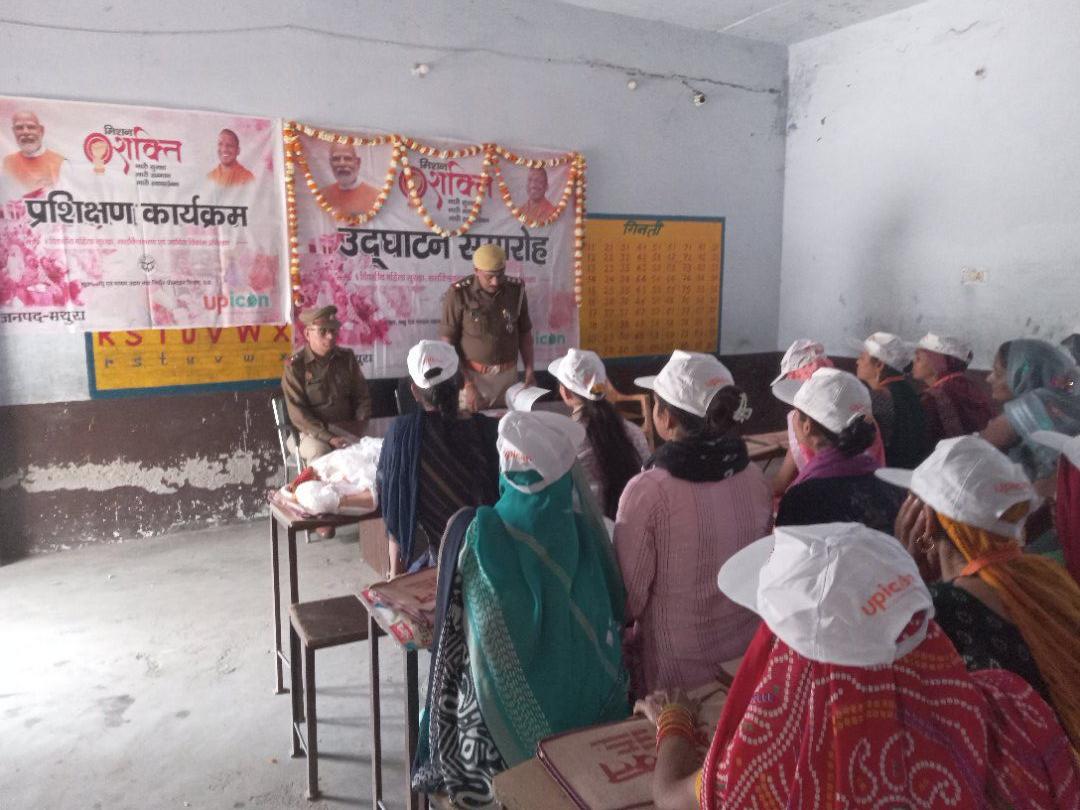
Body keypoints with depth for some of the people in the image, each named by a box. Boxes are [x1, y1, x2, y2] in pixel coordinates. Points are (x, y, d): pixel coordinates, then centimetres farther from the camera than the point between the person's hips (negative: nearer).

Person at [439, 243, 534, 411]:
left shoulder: (516, 290, -1)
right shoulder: (458, 294, -12)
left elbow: (525, 333, 11)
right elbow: (448, 344, -10)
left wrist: (529, 370, 1)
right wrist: (467, 385, -15)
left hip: (509, 375, 3)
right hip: (472, 376, -3)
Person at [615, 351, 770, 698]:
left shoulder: (647, 490, -24)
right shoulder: (754, 477, -8)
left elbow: (630, 594, -15)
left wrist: (621, 629, 5)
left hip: (675, 667, -4)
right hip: (748, 654, 5)